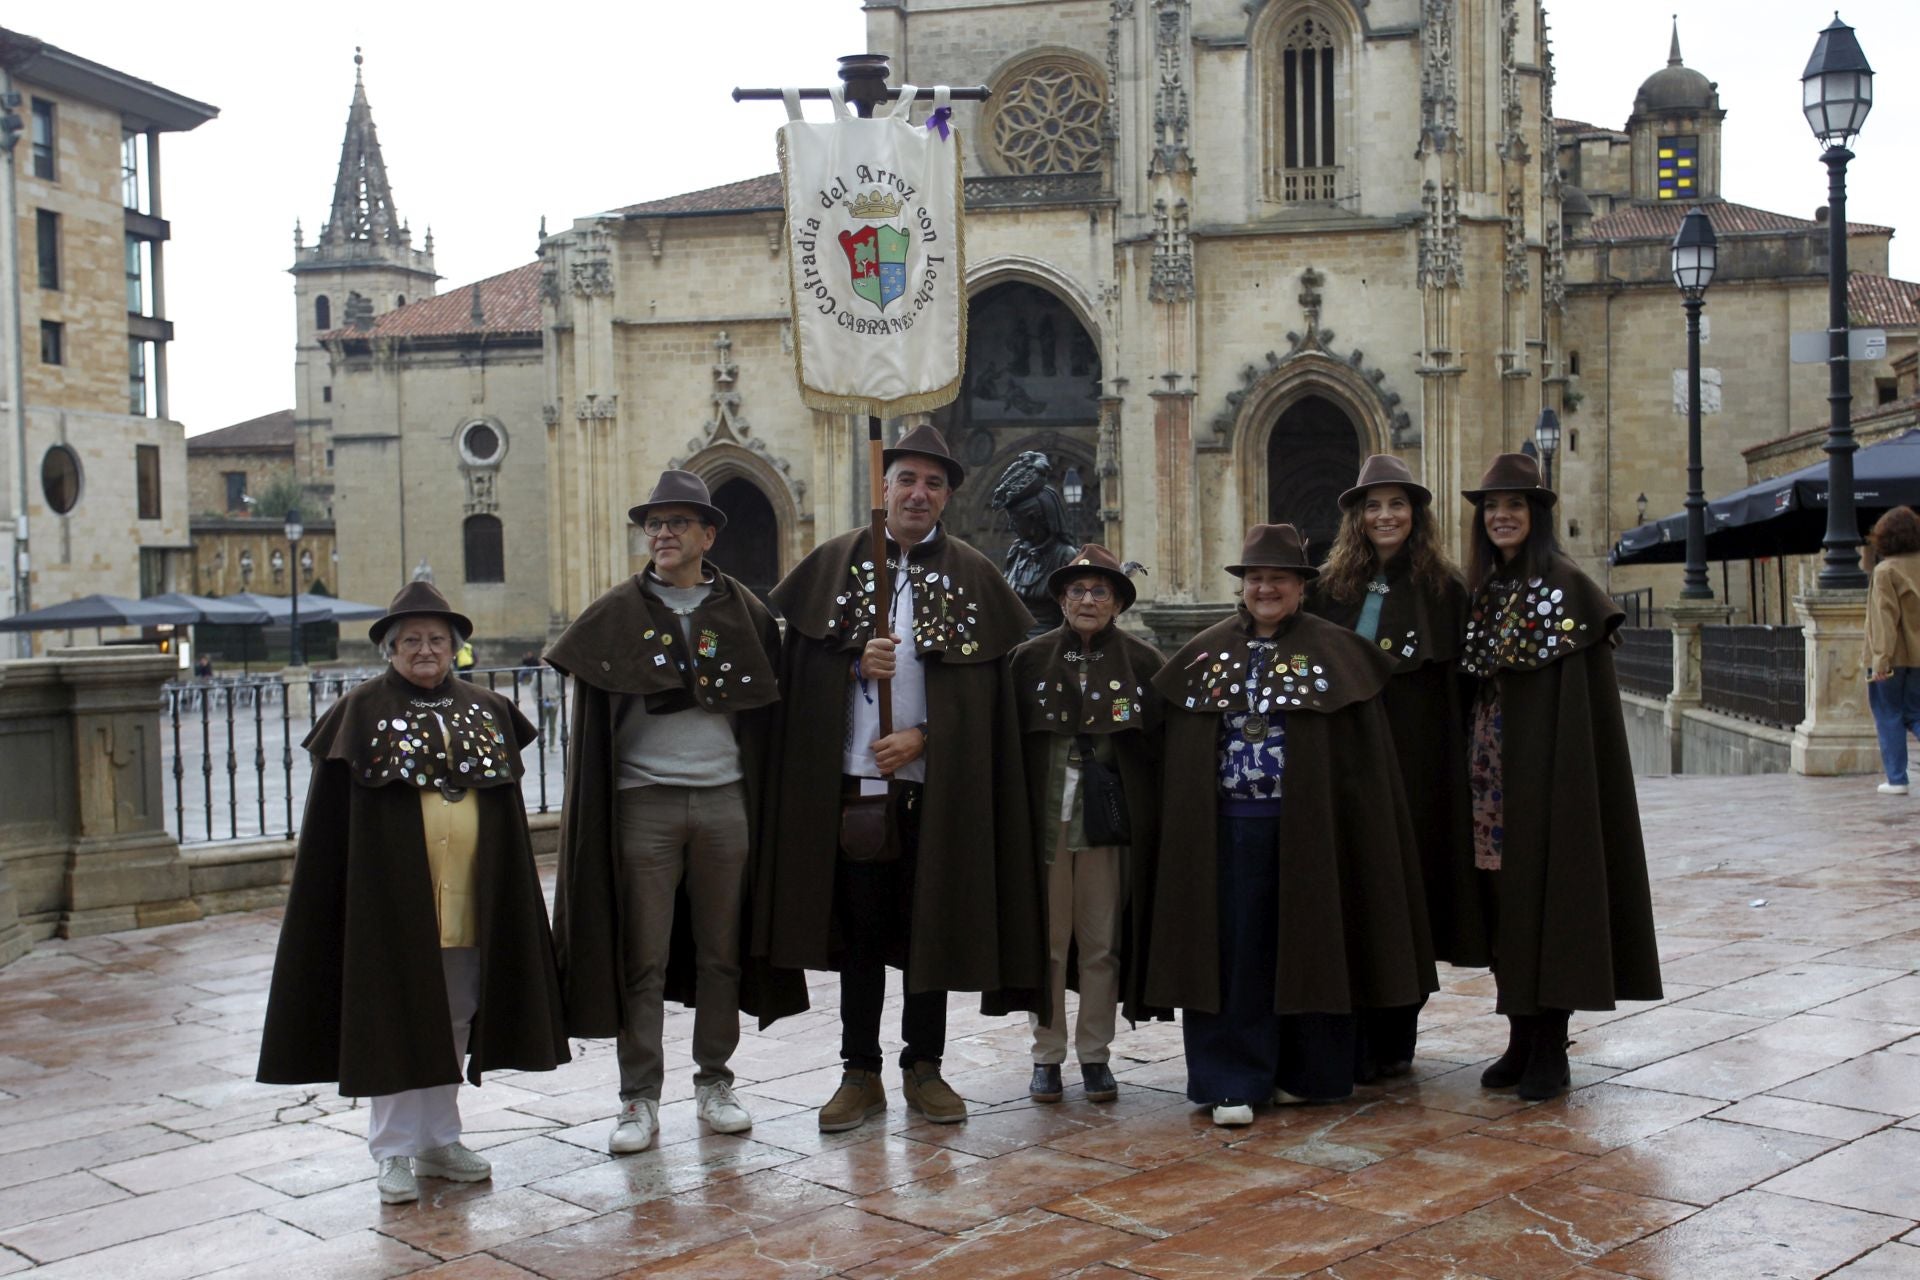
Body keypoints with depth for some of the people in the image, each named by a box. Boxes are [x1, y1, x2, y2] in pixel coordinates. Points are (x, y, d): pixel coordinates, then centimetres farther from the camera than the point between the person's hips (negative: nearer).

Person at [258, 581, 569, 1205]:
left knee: (454, 1020, 11)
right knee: (395, 1023, 1)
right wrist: (340, 904, -9)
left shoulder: (487, 711, 10)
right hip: (391, 896, -4)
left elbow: (509, 817, 13)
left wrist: (511, 893, 10)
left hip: (469, 898, 4)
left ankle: (439, 1140, 23)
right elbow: (332, 822, -3)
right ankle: (393, 1152, 11)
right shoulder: (359, 713, -1)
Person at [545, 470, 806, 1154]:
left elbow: (763, 707, 10)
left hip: (724, 799, 2)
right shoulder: (616, 615, 5)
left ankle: (714, 1082, 20)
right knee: (643, 956, -1)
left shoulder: (745, 613, 8)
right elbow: (594, 707, 1)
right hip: (645, 801, -1)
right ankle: (640, 1097, 7)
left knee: (721, 951, 8)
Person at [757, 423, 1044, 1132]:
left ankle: (924, 1067, 20)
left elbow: (988, 685, 0)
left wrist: (923, 736, -11)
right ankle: (860, 1073, 16)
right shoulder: (834, 561, 6)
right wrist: (857, 663, -13)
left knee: (931, 926, 7)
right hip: (852, 780, 0)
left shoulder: (972, 573, 4)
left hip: (937, 785, 0)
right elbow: (799, 662, 5)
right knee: (859, 929, 6)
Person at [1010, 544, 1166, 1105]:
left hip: (1110, 825, 0)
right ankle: (1047, 1055, 17)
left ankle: (1095, 1055, 19)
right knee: (1046, 942, 6)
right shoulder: (1029, 658, 3)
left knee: (1102, 944, 7)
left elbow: (1160, 745, 4)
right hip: (1044, 822, 0)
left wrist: (1152, 821, -4)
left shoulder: (1144, 662, 4)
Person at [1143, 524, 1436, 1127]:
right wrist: (1183, 823, 1)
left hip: (1308, 827, -1)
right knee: (1235, 951, 2)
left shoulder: (1335, 651, 1)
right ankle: (1234, 1080, 9)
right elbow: (1181, 752, 8)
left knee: (1308, 943, 6)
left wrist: (1350, 828, -8)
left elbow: (1361, 756, -2)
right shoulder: (1207, 652, 8)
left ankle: (1307, 1072, 21)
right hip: (1229, 826, 2)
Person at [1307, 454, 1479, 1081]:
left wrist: (1456, 767, -6)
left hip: (1419, 765, -1)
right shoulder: (1333, 588, 8)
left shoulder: (1444, 588, 4)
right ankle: (1354, 1043, 6)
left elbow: (1460, 690, 2)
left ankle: (1396, 1039, 16)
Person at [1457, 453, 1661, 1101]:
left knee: (1550, 892, -3)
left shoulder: (1568, 586, -8)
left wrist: (1574, 783, -18)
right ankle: (1522, 1039, 19)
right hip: (1494, 772, 7)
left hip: (1547, 770, -7)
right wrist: (1477, 768, 9)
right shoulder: (1482, 593, 12)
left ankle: (1550, 1048, 5)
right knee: (1505, 899, 9)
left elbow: (1588, 704, -12)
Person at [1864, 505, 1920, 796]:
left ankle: (1896, 779, 7)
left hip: (1893, 656, -5)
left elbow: (1885, 617, -17)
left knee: (1889, 715, 5)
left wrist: (1881, 659, -18)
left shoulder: (1886, 570, -12)